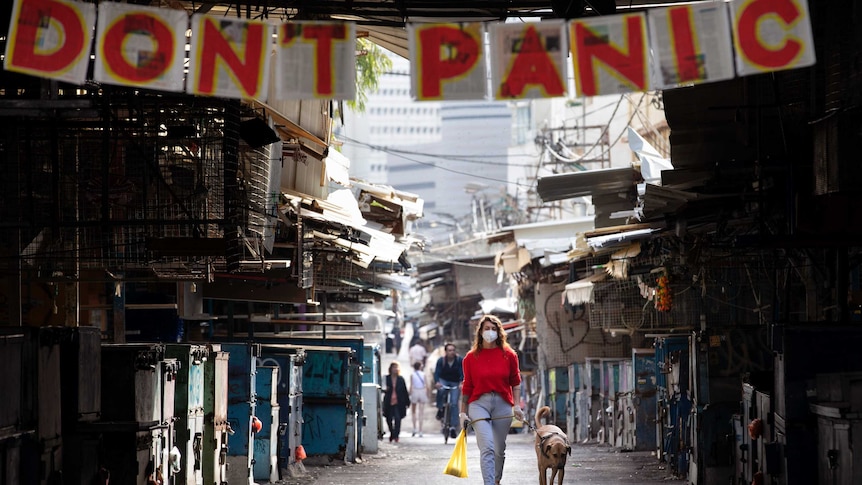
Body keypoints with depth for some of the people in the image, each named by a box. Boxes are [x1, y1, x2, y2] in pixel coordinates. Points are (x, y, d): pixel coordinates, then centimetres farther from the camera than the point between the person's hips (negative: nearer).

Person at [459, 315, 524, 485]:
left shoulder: (509, 355, 4)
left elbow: (515, 382, 10)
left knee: (499, 449, 10)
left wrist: (516, 405, 1)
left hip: (502, 403, 2)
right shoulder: (471, 357, 3)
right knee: (487, 448, -16)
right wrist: (463, 412, 5)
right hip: (479, 404, -2)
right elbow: (467, 386, 7)